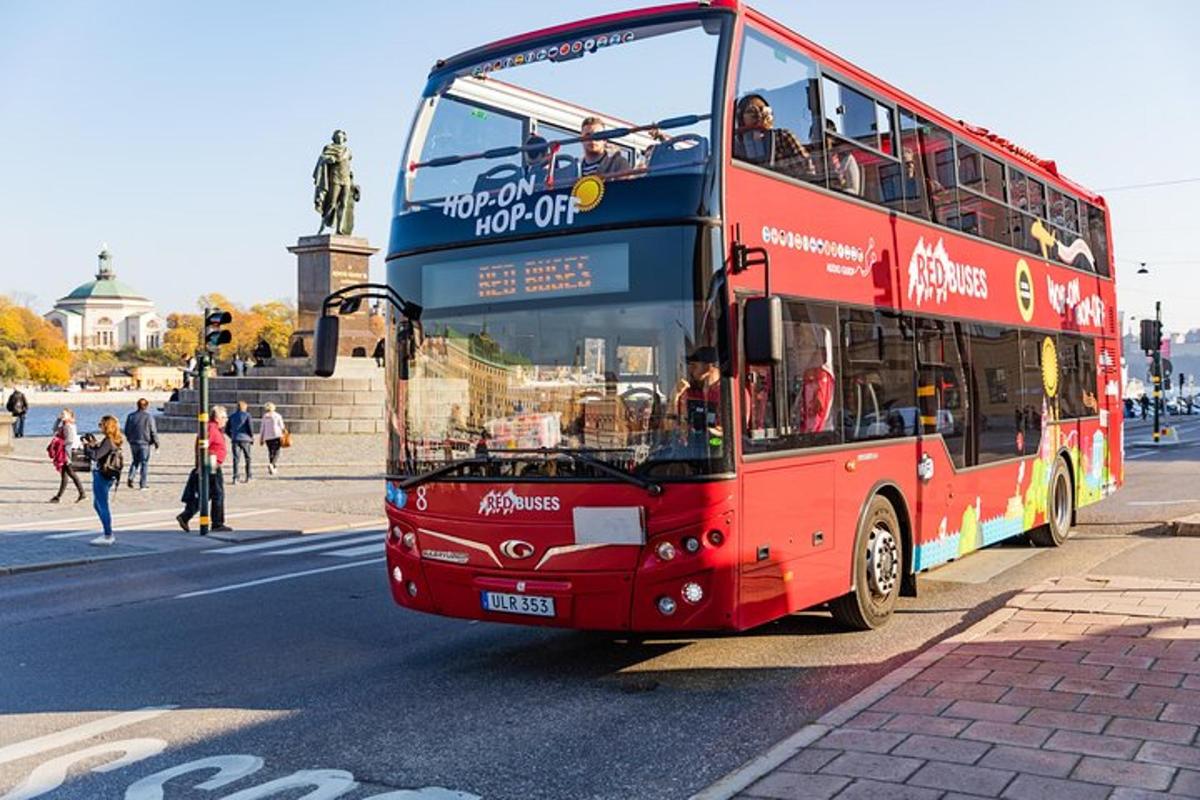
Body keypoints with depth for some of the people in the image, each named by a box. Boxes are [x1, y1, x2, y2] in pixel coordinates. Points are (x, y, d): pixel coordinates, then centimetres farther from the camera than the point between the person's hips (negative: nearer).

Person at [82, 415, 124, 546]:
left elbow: (95, 455, -22)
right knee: (97, 505, 19)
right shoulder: (112, 441, 10)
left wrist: (87, 445, -8)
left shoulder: (108, 441, -19)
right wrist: (93, 443, 10)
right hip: (105, 476, 10)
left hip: (101, 476, -10)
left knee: (102, 506, -4)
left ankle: (108, 537, 1)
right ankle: (108, 534, 24)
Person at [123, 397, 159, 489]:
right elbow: (153, 431, -8)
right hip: (145, 444, -3)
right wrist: (156, 442, 4)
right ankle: (142, 484, 3)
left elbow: (126, 431, 6)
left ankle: (130, 477, -1)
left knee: (135, 461, 20)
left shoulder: (131, 416, 1)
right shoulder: (149, 416, -9)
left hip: (133, 443, 3)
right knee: (144, 463, 4)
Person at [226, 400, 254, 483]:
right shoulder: (247, 415, -1)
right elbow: (250, 427, -8)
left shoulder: (232, 416, 11)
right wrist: (252, 437, 6)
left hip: (235, 440, 2)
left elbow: (227, 430, 11)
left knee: (236, 458, -2)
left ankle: (235, 477, -15)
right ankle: (248, 477, 15)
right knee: (247, 458, 11)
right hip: (245, 439, -2)